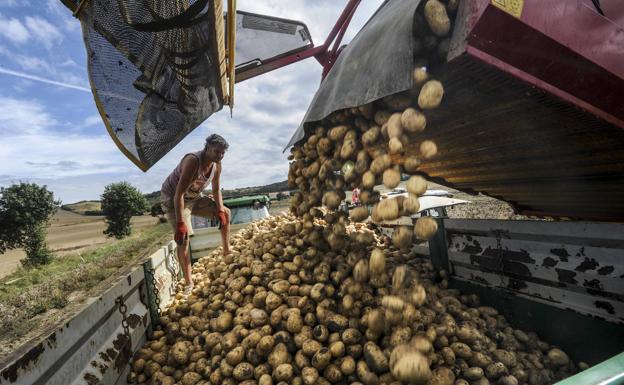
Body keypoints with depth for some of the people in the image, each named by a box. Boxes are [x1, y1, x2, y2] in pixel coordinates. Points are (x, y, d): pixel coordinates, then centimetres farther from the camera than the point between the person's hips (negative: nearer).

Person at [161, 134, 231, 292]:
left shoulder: (217, 165, -10)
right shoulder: (193, 161, -33)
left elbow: (216, 189, 2)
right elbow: (179, 193, -37)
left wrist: (220, 211, -9)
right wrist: (180, 224, -41)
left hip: (195, 197, 7)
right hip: (173, 198, -7)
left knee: (225, 212, 4)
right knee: (183, 236, -20)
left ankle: (227, 252, 15)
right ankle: (188, 283, -11)